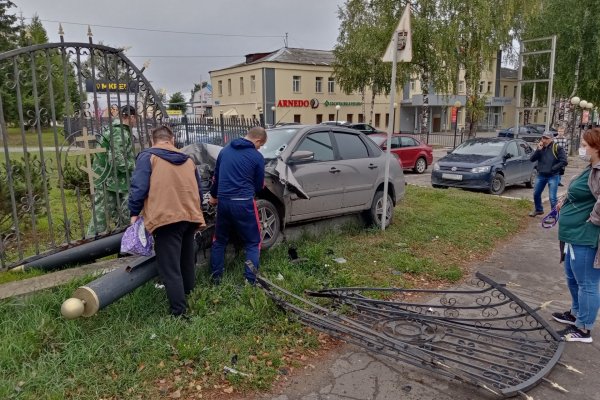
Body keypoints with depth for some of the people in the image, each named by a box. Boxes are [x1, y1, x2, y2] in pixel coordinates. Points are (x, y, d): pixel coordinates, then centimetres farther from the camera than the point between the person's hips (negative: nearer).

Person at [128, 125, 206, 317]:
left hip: (166, 218, -6)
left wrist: (134, 213, 3)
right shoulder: (187, 160, 20)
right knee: (187, 263, 21)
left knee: (170, 269, -4)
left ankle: (179, 312, -5)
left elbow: (139, 187, -8)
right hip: (190, 217, 6)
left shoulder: (147, 156, 3)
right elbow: (198, 190, 23)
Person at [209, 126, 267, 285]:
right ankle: (250, 280, 2)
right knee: (252, 242, 7)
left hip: (223, 200, 5)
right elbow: (258, 186, 4)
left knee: (219, 240, 20)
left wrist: (214, 195, 33)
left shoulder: (225, 150, 10)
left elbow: (216, 176, 19)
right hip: (243, 202, -5)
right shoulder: (257, 157, -5)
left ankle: (216, 277, 25)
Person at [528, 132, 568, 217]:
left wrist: (553, 168, -14)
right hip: (541, 175, 6)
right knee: (536, 194, 17)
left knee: (552, 197, -8)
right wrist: (538, 150, -14)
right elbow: (532, 159, -3)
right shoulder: (540, 147, 5)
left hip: (553, 176, -6)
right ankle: (538, 210, 39)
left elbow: (564, 161, -13)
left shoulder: (557, 148, -10)